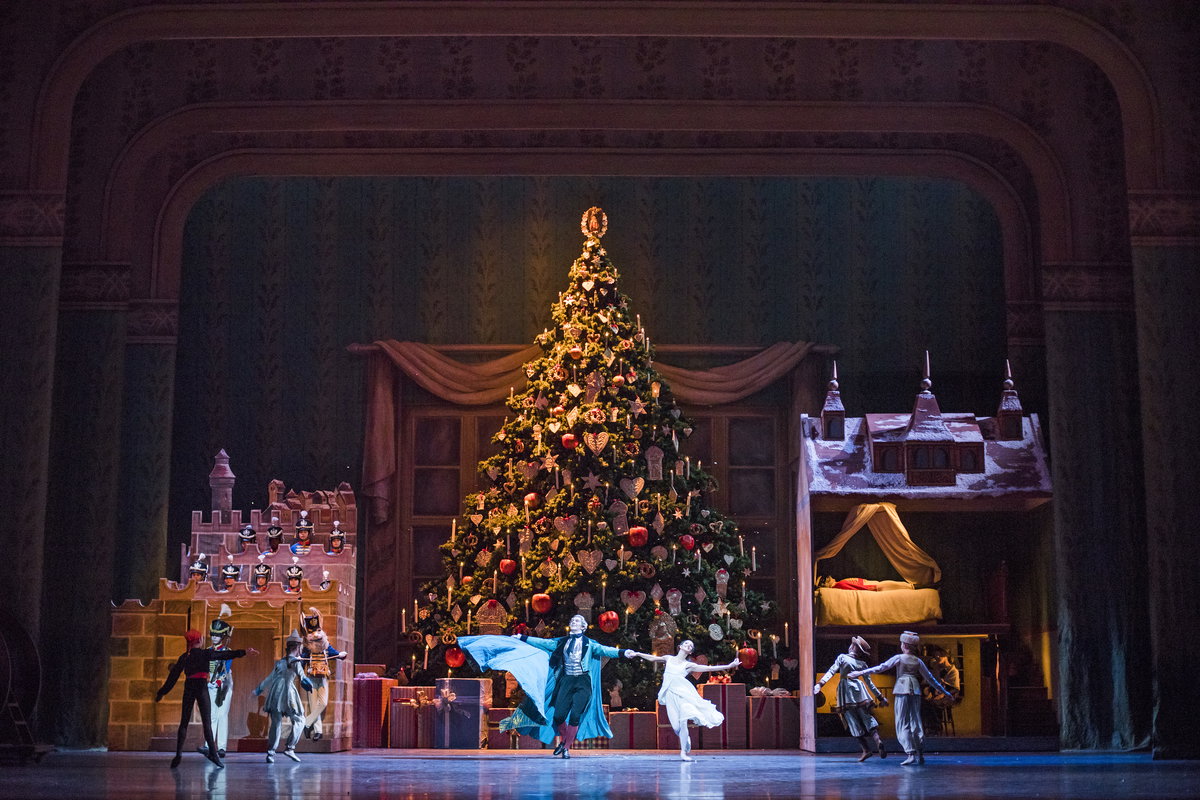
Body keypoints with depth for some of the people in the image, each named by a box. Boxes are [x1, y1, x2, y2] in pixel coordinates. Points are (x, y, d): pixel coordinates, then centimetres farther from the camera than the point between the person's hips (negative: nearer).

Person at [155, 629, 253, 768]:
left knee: (184, 722, 6)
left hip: (188, 688, 4)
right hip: (201, 687, -4)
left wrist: (162, 692, 16)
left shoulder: (184, 657, 9)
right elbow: (225, 655, -6)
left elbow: (173, 676, 11)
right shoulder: (204, 653, -2)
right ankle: (212, 752, -13)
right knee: (207, 722, -4)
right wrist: (243, 652, -6)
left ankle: (179, 753, -6)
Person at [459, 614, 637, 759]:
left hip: (583, 683, -3)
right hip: (566, 681, 3)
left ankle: (567, 747, 4)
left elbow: (604, 650, -9)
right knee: (558, 716, -5)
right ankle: (564, 740, 23)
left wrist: (623, 653, -25)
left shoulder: (589, 643, 3)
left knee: (575, 716, -13)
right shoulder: (562, 642, 14)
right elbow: (543, 643, 20)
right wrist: (522, 638, 21)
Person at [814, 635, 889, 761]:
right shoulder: (862, 664, 7)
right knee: (866, 717, 10)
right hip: (859, 690, 3)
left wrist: (819, 684, -16)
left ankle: (866, 749, -1)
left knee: (853, 720, 2)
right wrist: (880, 697, 14)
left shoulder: (842, 657, -2)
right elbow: (869, 683, 8)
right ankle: (877, 738, -15)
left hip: (845, 691, -3)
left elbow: (831, 672, -11)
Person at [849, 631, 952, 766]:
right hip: (915, 690, 4)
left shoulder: (899, 658, -2)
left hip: (902, 690, -4)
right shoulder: (918, 661, 9)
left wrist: (862, 672, -1)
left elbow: (881, 667, -4)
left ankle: (911, 753, -15)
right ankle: (920, 755, 12)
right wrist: (943, 691, 26)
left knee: (903, 723, -3)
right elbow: (930, 678, 15)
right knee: (916, 722, 10)